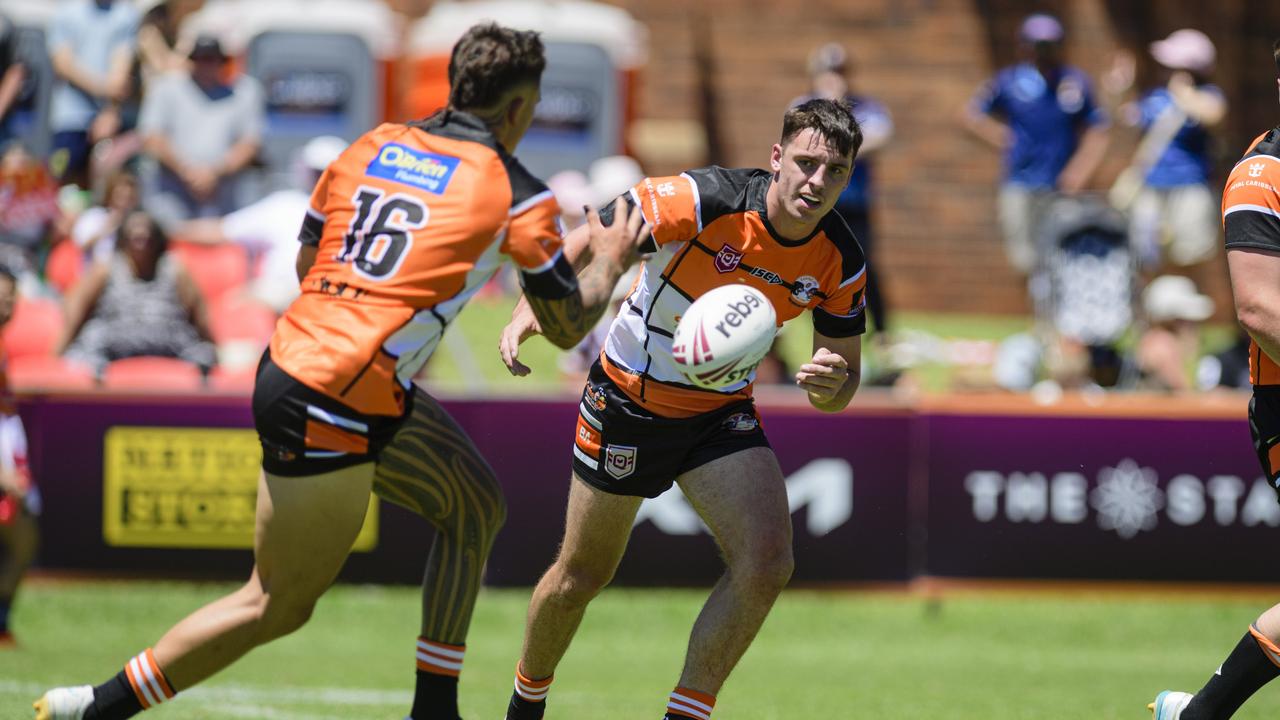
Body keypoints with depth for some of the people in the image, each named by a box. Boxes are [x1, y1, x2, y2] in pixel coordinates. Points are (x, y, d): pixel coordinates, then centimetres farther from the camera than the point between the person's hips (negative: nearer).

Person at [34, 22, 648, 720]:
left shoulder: (372, 145, 11)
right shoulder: (515, 195, -6)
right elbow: (566, 325, 5)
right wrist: (610, 259, 22)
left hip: (294, 357, 8)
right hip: (330, 408, -8)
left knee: (475, 504, 19)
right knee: (278, 605, 3)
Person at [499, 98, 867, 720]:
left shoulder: (840, 262, -13)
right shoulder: (707, 200, -26)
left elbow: (840, 380, -2)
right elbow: (584, 243, -19)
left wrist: (831, 383, -27)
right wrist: (530, 309, -34)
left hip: (722, 412, 3)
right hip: (628, 402, -3)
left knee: (766, 562, -20)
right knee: (582, 575, 9)